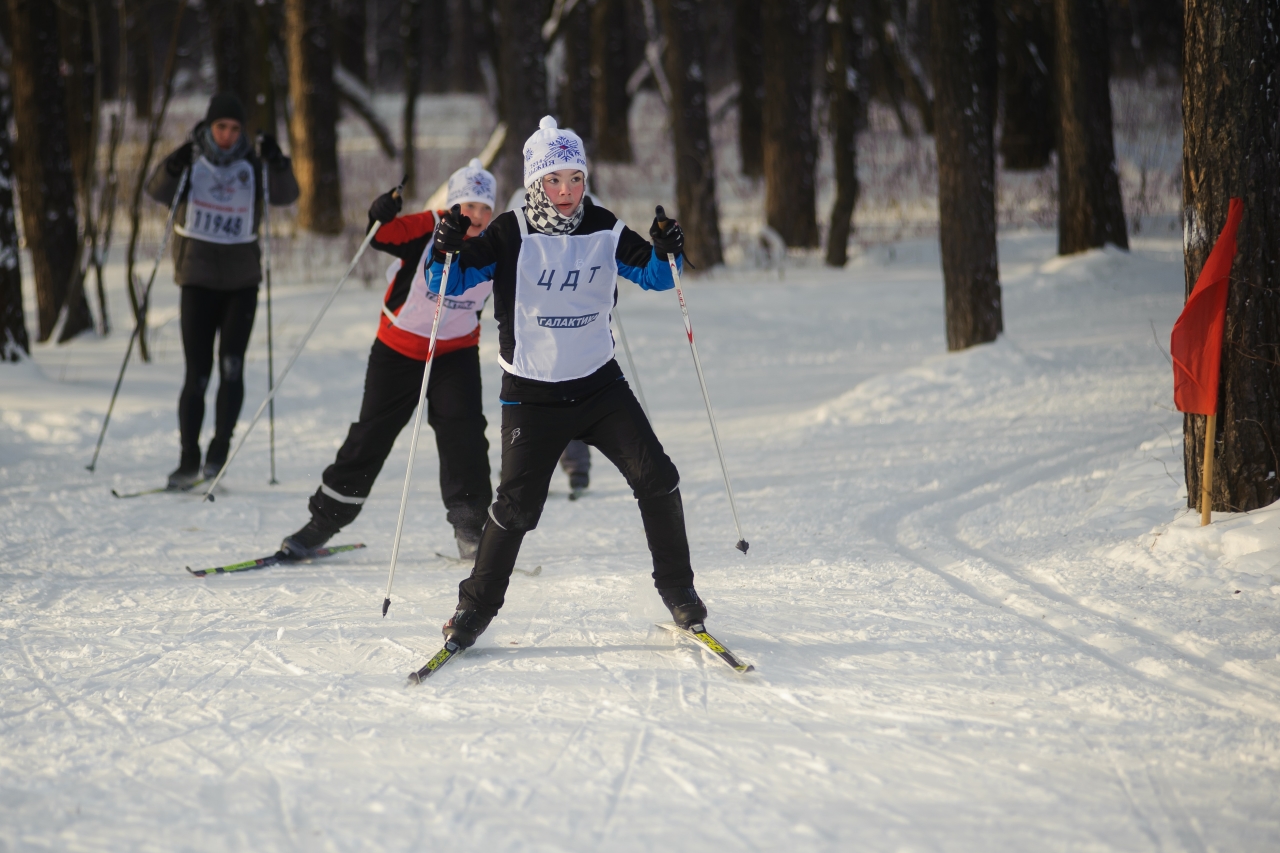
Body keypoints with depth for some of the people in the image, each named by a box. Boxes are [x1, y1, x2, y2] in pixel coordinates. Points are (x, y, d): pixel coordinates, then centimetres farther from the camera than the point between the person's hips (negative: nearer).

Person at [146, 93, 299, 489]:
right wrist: (172, 169, -35)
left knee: (232, 367, -11)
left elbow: (286, 196, -11)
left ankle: (220, 452, -6)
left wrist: (277, 165, -29)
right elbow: (158, 192, -15)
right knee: (197, 375, -2)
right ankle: (189, 461, 4)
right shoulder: (191, 162, 0)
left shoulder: (252, 167, 3)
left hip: (242, 282, 1)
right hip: (198, 281, -1)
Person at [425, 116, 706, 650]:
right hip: (532, 394, -3)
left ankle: (677, 588, 9)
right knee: (517, 505, -5)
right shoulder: (511, 236, -10)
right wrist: (445, 253, -31)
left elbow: (652, 276, 9)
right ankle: (476, 606, 13)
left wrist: (664, 253, -13)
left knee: (656, 480, -7)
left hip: (599, 383, 3)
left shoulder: (603, 230, -1)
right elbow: (451, 284, -10)